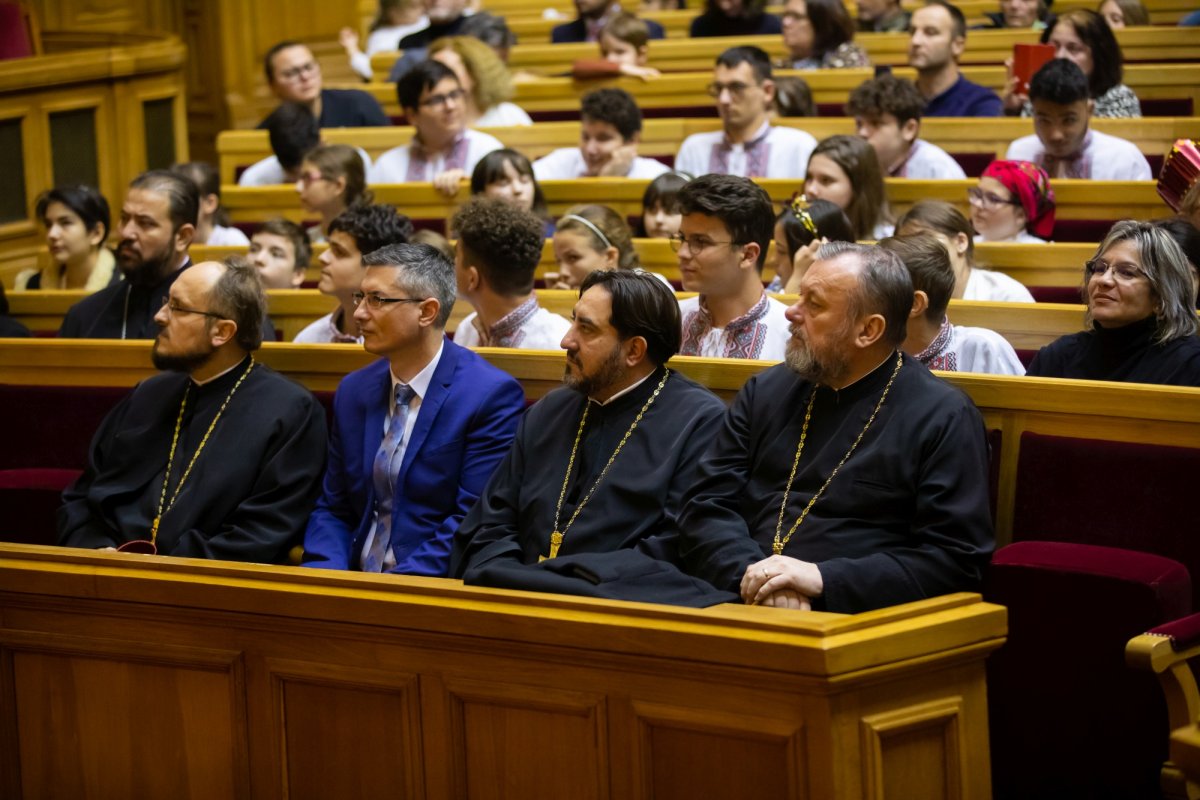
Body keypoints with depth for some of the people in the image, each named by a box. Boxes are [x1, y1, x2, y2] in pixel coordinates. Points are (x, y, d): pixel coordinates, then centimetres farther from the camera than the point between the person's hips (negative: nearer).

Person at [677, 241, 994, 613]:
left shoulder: (944, 419, 3)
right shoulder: (766, 391, 19)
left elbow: (956, 560, -4)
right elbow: (705, 506, 14)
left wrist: (823, 578, -13)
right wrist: (751, 574, -8)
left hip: (851, 616, -3)